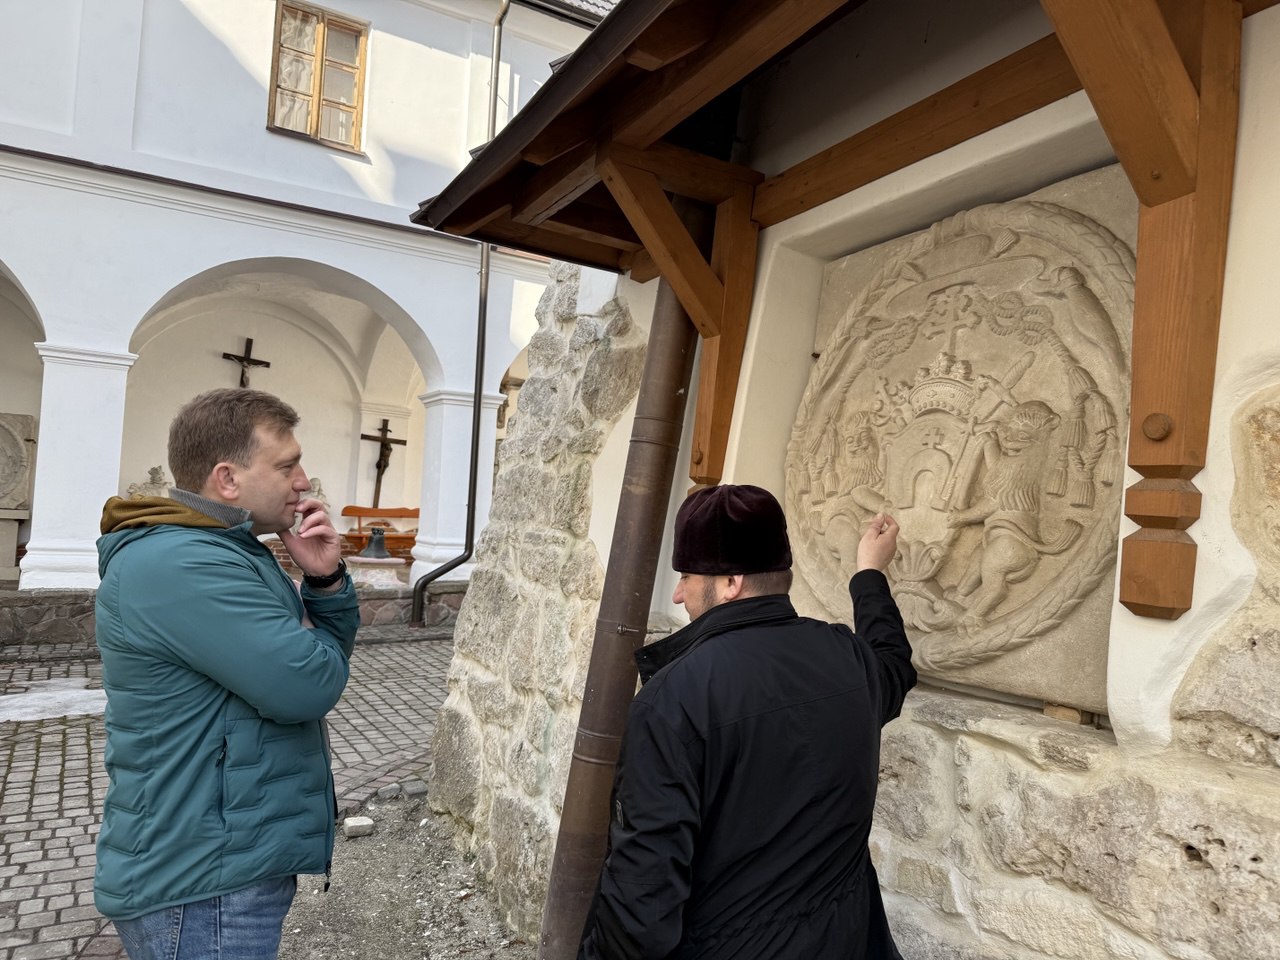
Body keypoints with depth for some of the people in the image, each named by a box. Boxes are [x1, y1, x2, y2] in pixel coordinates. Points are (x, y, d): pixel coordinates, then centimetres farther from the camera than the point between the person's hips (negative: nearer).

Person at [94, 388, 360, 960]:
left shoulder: (226, 551, 10)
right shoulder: (179, 563, -25)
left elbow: (332, 648, 12)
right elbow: (307, 684, -30)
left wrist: (326, 581, -7)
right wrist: (308, 639, -7)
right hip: (204, 885, -10)